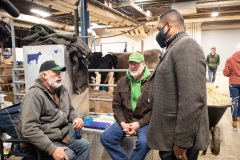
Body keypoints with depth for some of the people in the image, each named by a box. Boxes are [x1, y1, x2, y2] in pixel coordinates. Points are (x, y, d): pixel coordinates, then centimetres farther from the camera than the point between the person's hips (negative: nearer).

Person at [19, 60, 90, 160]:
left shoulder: (62, 90, 4)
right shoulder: (34, 95, -22)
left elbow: (70, 110, 18)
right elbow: (29, 129, -30)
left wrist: (77, 118, -6)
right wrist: (52, 149, -33)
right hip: (44, 141, -8)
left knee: (84, 145, 4)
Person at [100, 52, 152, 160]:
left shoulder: (152, 82, -8)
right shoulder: (122, 82, 7)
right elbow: (116, 106, 7)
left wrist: (139, 124, -16)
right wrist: (122, 123, -7)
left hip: (145, 122, -4)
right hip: (125, 120, 5)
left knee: (144, 142, -32)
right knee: (105, 137, -12)